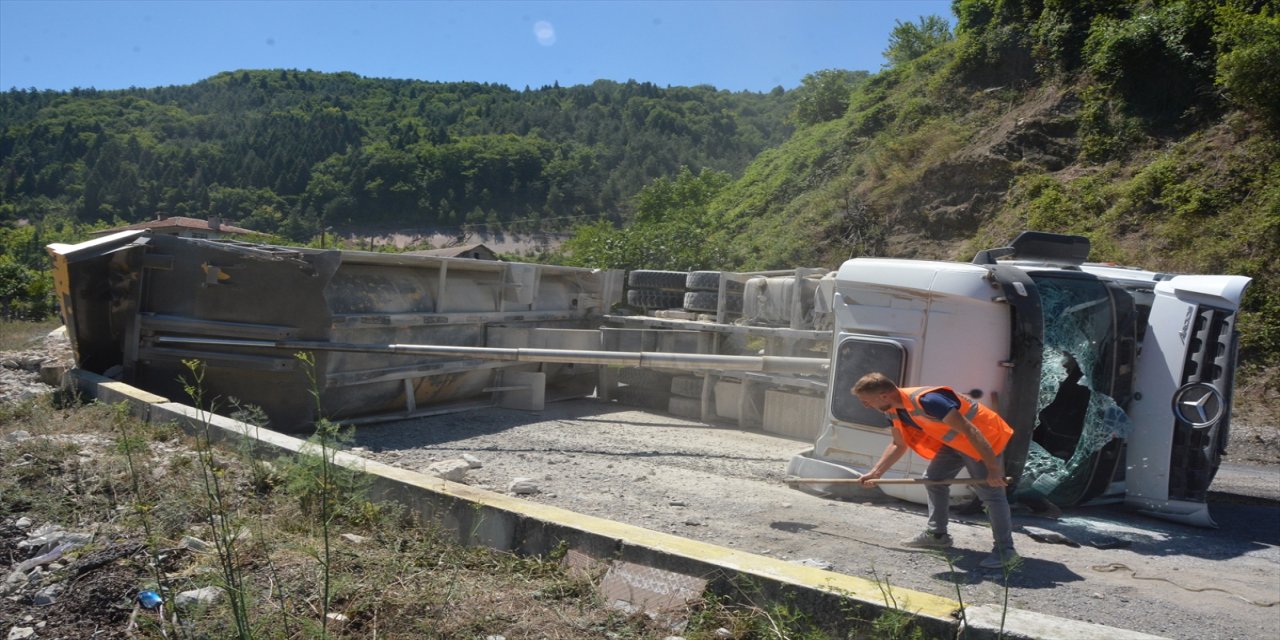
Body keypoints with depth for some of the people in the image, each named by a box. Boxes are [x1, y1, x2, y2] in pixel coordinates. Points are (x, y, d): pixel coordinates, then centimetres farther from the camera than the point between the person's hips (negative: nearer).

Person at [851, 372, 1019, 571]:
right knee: (933, 479, 13)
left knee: (990, 492, -10)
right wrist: (875, 472, 4)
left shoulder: (926, 400, -35)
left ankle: (1005, 551, 0)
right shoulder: (894, 410, -5)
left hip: (984, 438, -9)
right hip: (954, 441, 9)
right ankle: (937, 534, 25)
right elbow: (899, 445, 12)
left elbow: (970, 431, -32)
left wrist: (993, 468, -28)